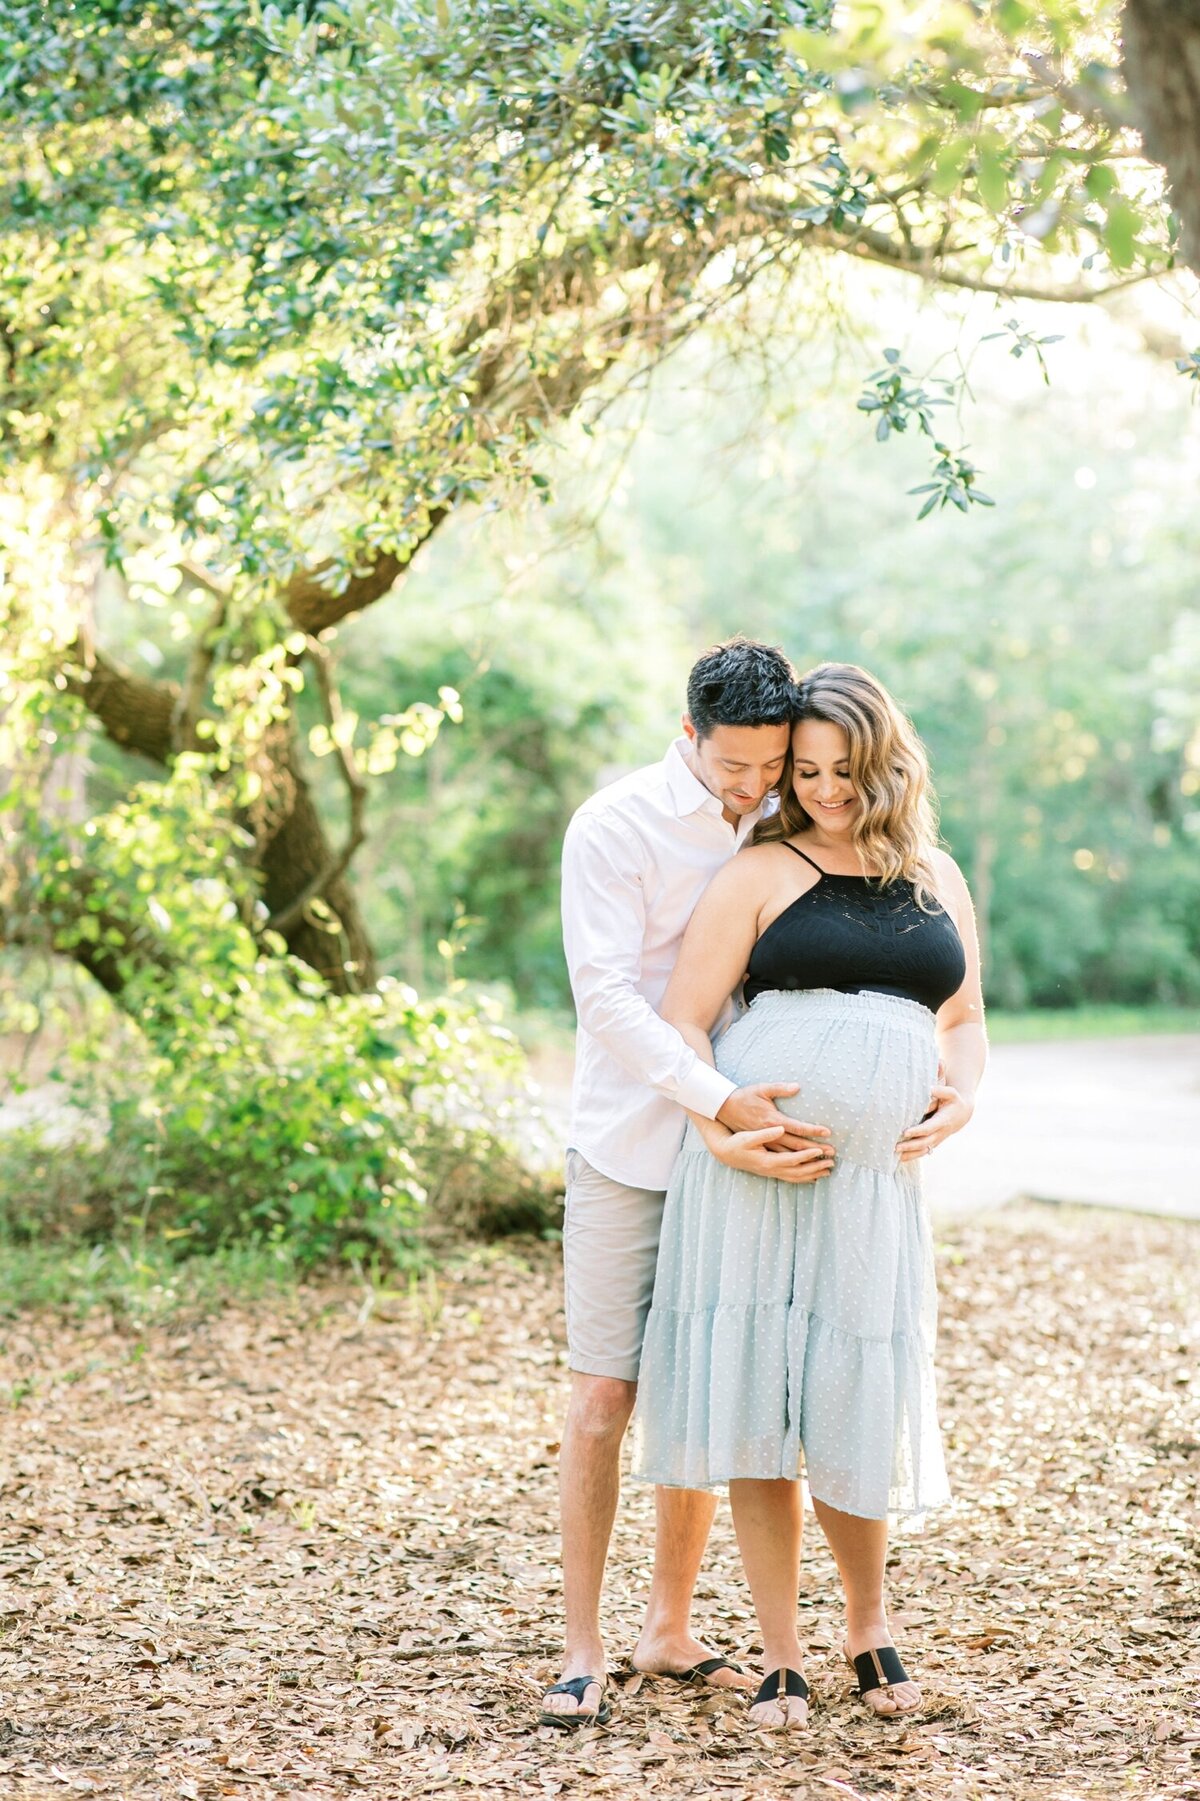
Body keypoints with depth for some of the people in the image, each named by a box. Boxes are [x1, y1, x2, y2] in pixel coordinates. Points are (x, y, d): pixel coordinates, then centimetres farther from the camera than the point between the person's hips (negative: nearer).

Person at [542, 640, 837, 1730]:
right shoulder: (616, 828, -9)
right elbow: (607, 995, -16)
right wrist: (721, 1102, -25)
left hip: (742, 1152, 4)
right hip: (630, 1150, -4)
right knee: (605, 1396, -3)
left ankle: (671, 1630, 22)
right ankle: (584, 1651, 5)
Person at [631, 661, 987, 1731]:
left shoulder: (938, 879, 14)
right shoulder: (762, 873, 2)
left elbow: (964, 1017, 22)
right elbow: (683, 1022, -2)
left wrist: (962, 1095, 1)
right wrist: (720, 1128, -17)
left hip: (875, 1180, 2)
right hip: (751, 1170, -2)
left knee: (852, 1412, 5)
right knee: (758, 1406, 1)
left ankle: (870, 1625, 29)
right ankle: (781, 1657, 13)